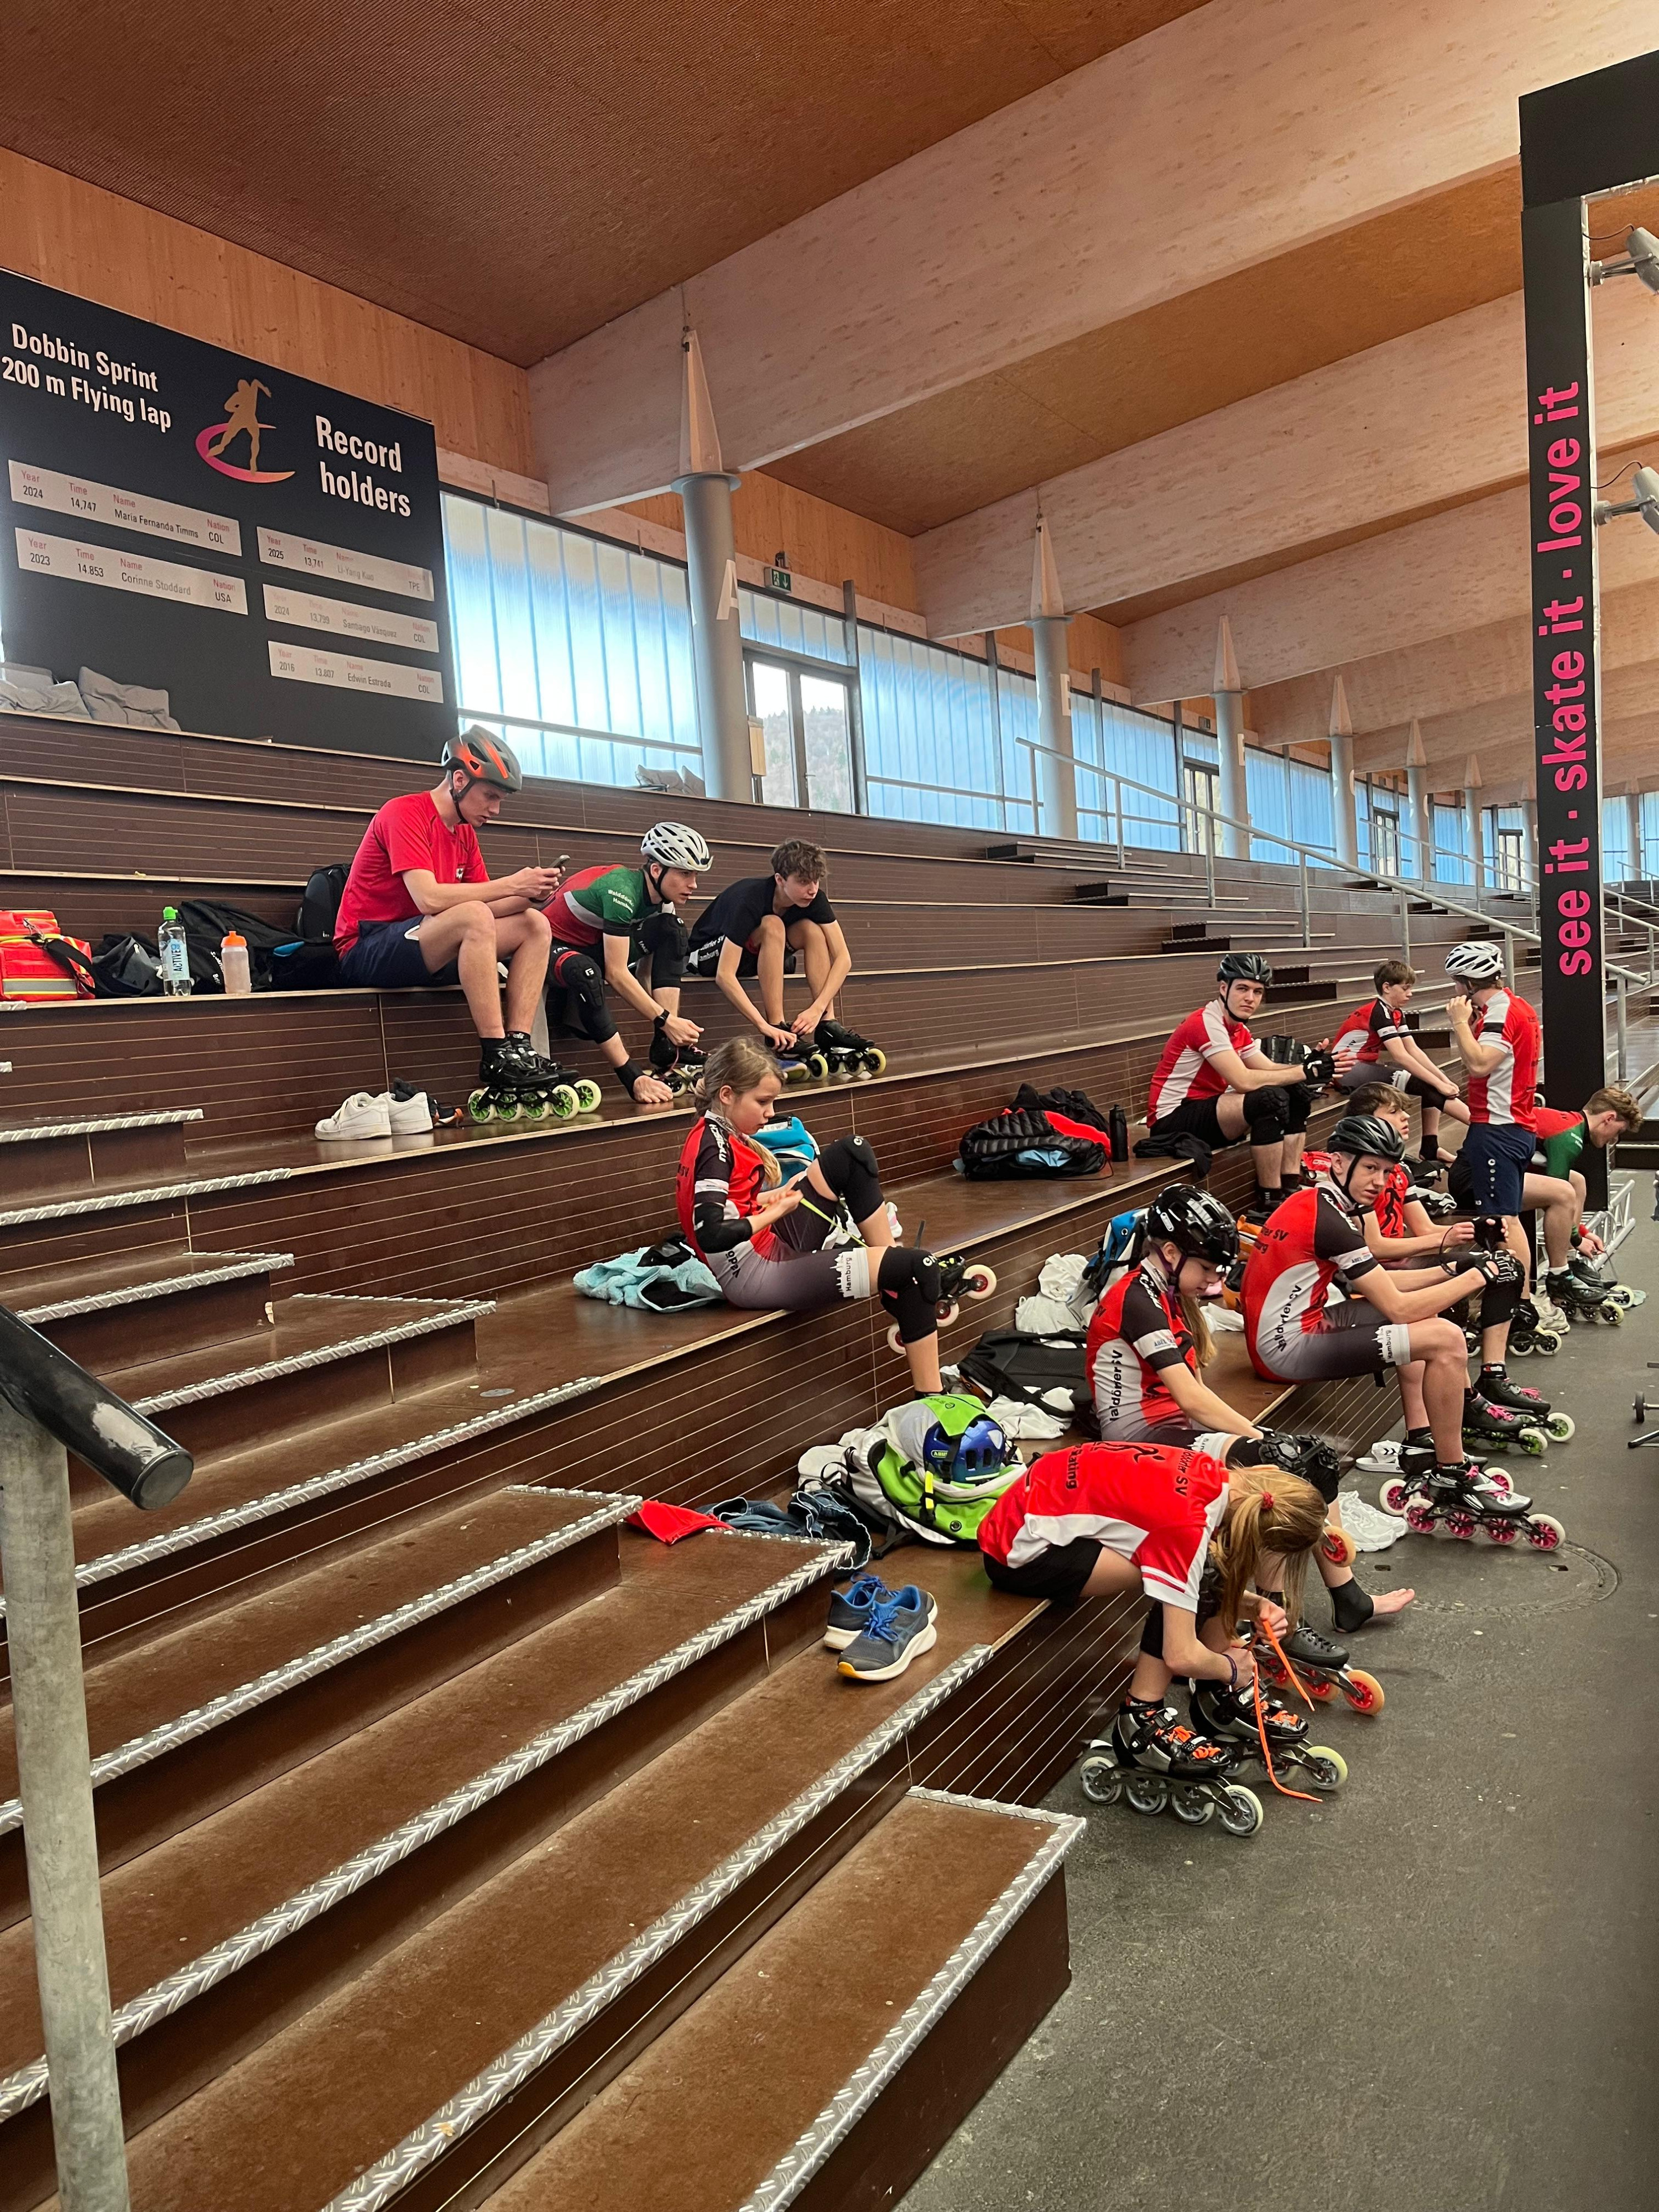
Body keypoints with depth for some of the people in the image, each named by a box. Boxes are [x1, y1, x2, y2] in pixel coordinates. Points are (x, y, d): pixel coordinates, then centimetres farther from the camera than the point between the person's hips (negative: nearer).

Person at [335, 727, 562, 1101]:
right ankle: (496, 1056, -32)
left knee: (535, 925, -3)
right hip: (367, 951, -9)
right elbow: (428, 898, -26)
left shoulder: (465, 832, 13)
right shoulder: (405, 813, -13)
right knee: (473, 916, -34)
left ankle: (518, 1044, -17)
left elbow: (488, 908, 8)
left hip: (430, 951, 9)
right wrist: (511, 884, -22)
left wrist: (530, 895, -13)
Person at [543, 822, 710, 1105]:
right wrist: (665, 1020, -31)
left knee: (672, 931, -10)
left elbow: (645, 973, -4)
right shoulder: (622, 890, -28)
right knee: (585, 972, -43)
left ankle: (667, 1047, -17)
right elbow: (616, 974, -31)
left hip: (594, 947, 8)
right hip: (552, 947, -8)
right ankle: (635, 1079, -36)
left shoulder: (660, 899, -3)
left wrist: (668, 1028, -15)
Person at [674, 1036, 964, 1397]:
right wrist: (776, 1212, -14)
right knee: (916, 1268, -19)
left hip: (771, 1247, 10)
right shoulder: (715, 1146, -19)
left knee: (851, 1154, 9)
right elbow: (711, 1235, -28)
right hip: (753, 1277, -10)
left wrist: (771, 1199, 3)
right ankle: (933, 1401, -11)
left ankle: (895, 1270, 8)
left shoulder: (713, 1133, 9)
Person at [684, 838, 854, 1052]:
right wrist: (765, 1026, -47)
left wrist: (817, 1008, -33)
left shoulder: (814, 898, -18)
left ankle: (827, 1027, -21)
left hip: (757, 956, 5)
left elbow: (843, 958, -19)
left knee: (812, 929, -22)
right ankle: (777, 1028, -33)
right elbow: (725, 975, -39)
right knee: (772, 925, -33)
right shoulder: (749, 900, -34)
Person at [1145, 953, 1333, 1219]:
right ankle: (1268, 1204, -22)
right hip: (1172, 1121, -10)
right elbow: (1243, 1081, -26)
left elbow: (1269, 1069, 5)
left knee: (1298, 1094, 3)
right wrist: (1303, 1072, -21)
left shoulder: (1238, 1030, 13)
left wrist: (1306, 1064, -14)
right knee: (1271, 1099, -29)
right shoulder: (1206, 1023, -18)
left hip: (1207, 1110, 10)